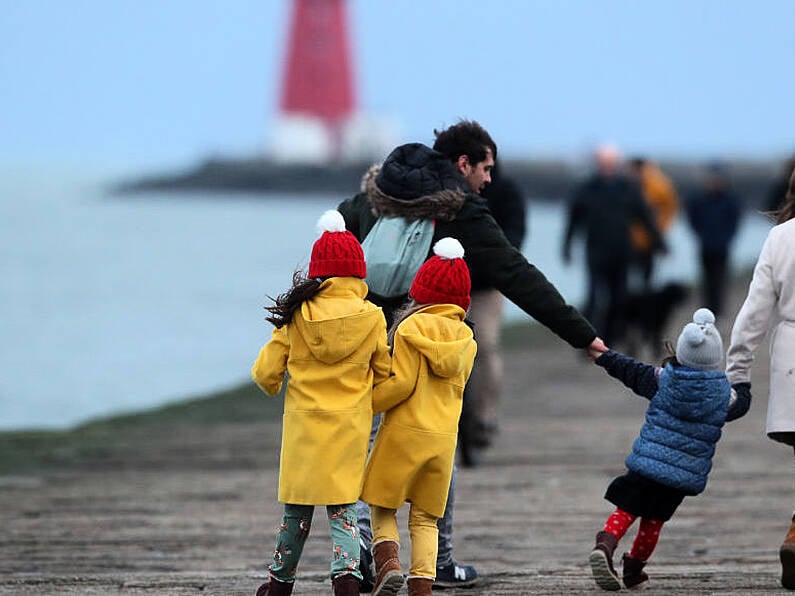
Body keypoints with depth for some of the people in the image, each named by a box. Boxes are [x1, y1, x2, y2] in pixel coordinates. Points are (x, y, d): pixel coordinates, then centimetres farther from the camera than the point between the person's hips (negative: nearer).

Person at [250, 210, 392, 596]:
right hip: (350, 425, -1)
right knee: (343, 506, 3)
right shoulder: (371, 318, -5)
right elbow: (384, 374, 6)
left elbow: (266, 372, -1)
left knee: (297, 507, 12)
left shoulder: (296, 317, -5)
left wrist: (271, 386, 23)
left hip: (303, 422, 1)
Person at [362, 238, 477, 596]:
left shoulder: (411, 327, -8)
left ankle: (387, 560, -13)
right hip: (444, 436, 4)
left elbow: (402, 382, -14)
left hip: (404, 431, -4)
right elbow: (456, 385, 10)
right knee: (426, 518, 9)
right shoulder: (465, 338, 6)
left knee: (382, 504, 10)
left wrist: (367, 404, -2)